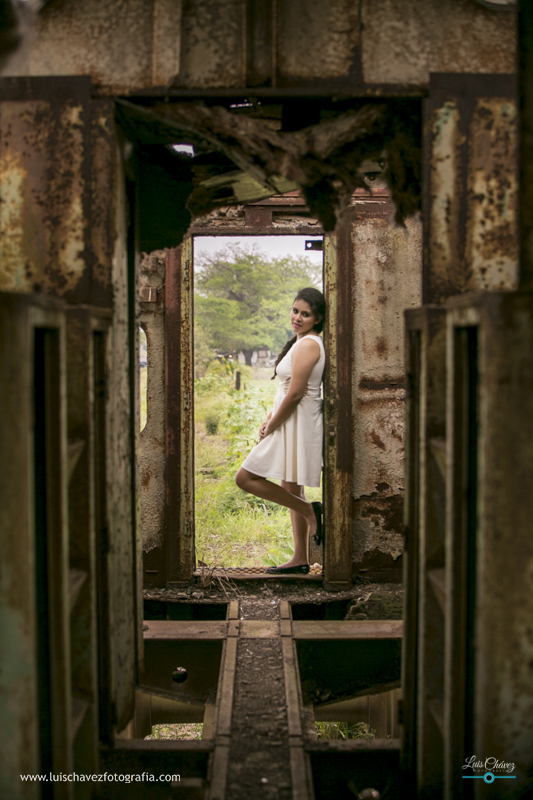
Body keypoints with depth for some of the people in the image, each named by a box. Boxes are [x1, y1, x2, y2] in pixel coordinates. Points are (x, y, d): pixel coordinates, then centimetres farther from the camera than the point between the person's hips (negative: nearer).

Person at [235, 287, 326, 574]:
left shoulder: (307, 345, -17)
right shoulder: (302, 342, 14)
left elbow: (295, 394, -21)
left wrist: (271, 427, -12)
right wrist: (269, 419, 10)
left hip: (297, 423, -10)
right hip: (292, 424, 10)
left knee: (246, 478, -9)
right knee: (290, 489, 14)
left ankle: (310, 511, -3)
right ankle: (300, 559, 19)